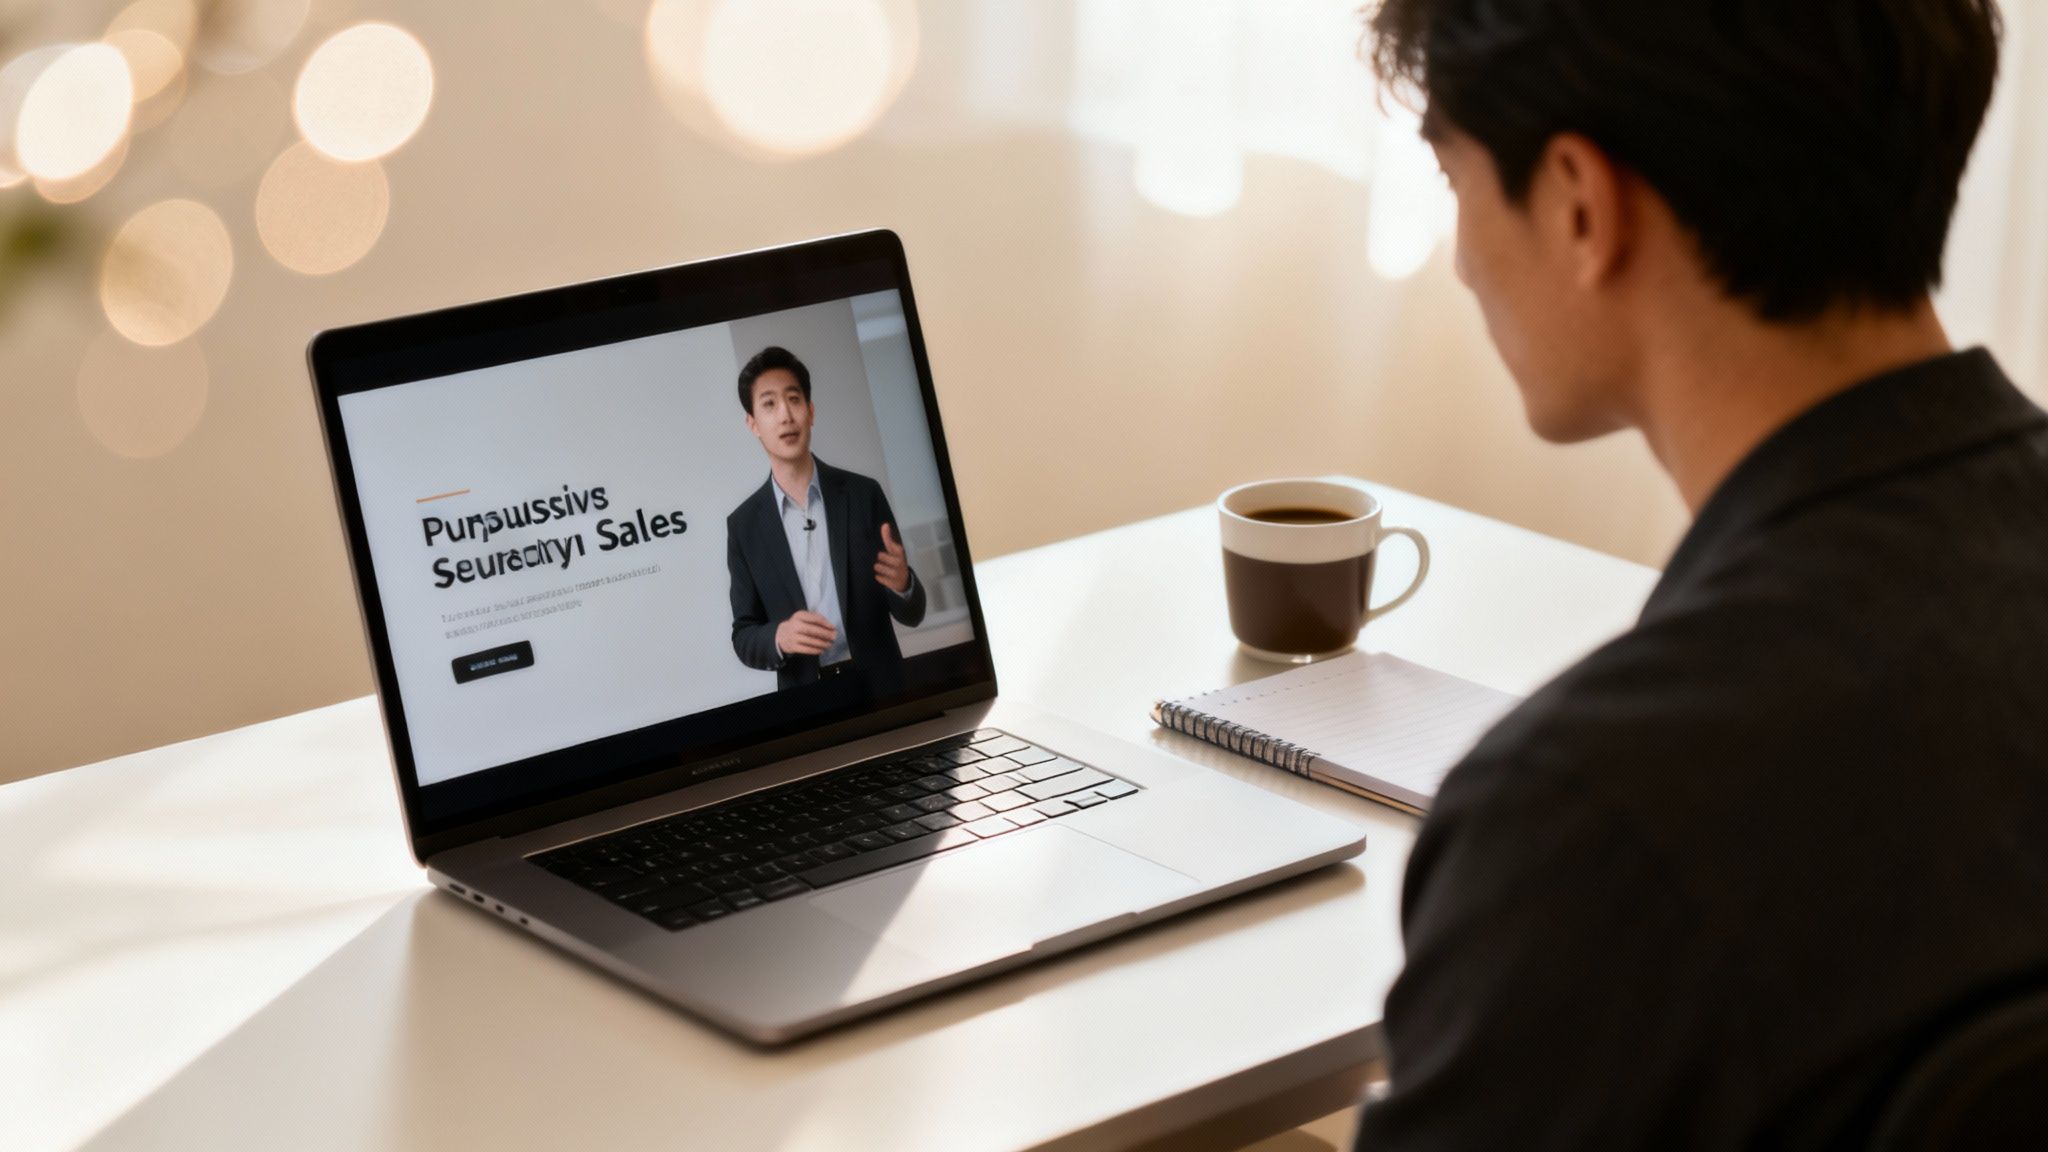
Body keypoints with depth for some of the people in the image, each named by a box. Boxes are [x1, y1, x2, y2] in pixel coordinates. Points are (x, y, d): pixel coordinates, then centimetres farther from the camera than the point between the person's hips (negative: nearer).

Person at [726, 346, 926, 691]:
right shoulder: (743, 525, -1)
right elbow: (744, 638, 1)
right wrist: (780, 637, -20)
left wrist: (902, 583, -22)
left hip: (880, 686, 0)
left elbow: (912, 613, 0)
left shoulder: (863, 494, -2)